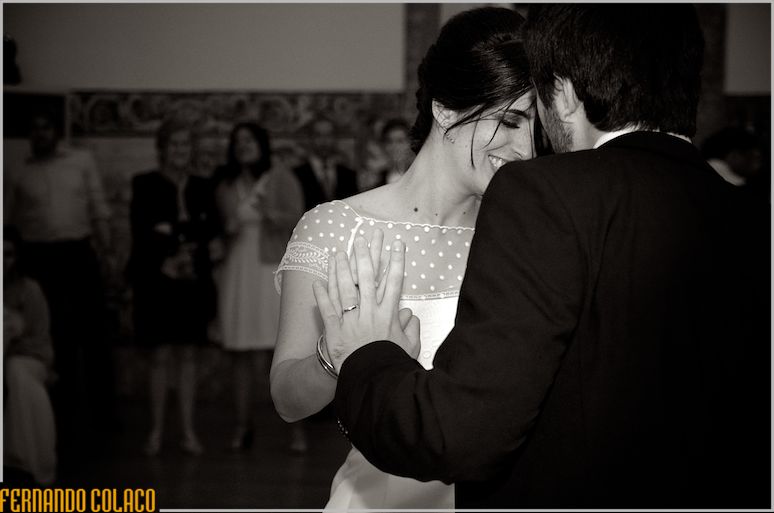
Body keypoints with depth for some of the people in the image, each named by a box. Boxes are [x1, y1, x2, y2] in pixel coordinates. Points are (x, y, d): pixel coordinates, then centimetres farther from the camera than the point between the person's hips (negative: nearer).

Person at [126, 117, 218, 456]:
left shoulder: (201, 187, 8)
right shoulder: (145, 185, 0)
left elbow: (210, 228, -3)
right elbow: (141, 232, -6)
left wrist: (174, 230, -15)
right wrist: (165, 262, -13)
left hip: (193, 280, 3)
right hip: (156, 280, -2)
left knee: (188, 354, 5)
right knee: (161, 355, -2)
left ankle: (188, 431, 9)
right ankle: (156, 431, 5)